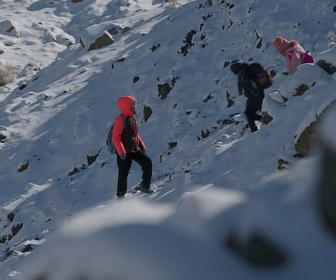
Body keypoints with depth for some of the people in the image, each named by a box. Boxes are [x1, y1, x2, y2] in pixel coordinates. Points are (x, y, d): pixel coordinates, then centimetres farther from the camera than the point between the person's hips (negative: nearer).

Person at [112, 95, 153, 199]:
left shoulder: (132, 118, 8)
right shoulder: (120, 120, -18)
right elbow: (115, 138, -20)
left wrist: (142, 145, 14)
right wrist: (121, 152, -24)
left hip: (135, 149, 7)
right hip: (124, 152, -7)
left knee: (147, 162, -8)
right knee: (123, 173, 1)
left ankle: (145, 185, 3)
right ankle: (121, 195, 15)